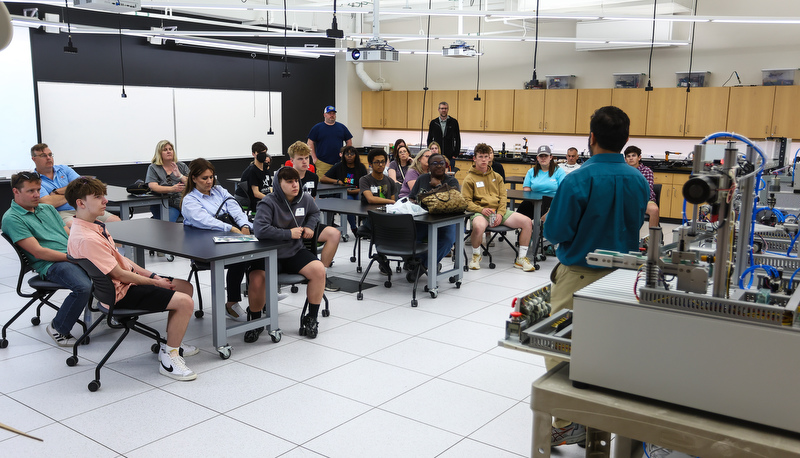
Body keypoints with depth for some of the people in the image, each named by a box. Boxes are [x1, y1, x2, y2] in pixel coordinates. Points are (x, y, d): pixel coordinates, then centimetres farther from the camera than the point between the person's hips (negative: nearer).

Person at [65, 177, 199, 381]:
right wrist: (154, 282, -11)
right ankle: (169, 359, -6)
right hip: (121, 293, -11)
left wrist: (150, 275, 6)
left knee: (185, 287, 16)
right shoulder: (86, 239, -27)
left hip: (129, 279, 11)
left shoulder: (93, 226, 6)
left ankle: (171, 344, 25)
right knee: (185, 302, -20)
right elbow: (118, 274, -23)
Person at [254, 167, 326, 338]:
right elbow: (260, 230, -29)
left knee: (319, 270, -21)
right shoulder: (268, 203, -15)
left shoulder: (305, 199, 4)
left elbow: (315, 213, 28)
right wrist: (289, 233, -21)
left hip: (294, 252, 4)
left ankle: (311, 318, -2)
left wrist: (309, 226, 5)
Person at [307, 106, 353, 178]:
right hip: (322, 163, -2)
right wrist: (314, 158, -3)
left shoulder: (342, 127, 11)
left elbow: (349, 142, 17)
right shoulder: (317, 128, 4)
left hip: (339, 162, 2)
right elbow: (310, 143, 3)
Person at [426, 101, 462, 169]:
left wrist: (456, 154, -2)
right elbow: (429, 139, 11)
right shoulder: (433, 123, 6)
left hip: (450, 157, -1)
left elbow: (458, 139, 4)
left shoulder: (453, 122, 2)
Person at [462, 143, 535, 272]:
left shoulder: (497, 177, 21)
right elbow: (466, 202, -1)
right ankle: (476, 255, -10)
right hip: (480, 211, -4)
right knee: (479, 226, -42)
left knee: (527, 221, -16)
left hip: (499, 210, 5)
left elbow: (503, 197, 13)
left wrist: (500, 213, -6)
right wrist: (481, 209, -19)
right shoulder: (470, 178, 7)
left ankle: (521, 258, -2)